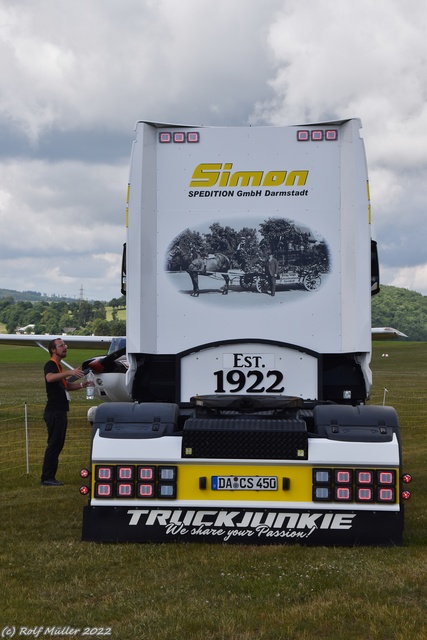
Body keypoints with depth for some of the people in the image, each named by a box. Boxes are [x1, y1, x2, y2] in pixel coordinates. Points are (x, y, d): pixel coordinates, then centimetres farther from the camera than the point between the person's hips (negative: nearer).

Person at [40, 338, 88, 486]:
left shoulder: (58, 366, 20)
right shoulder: (50, 364, -10)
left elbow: (66, 386, 27)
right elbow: (49, 378, -33)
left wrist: (82, 384, 12)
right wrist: (69, 372, -43)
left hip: (60, 412, 10)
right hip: (54, 411, -10)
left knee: (58, 444, 11)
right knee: (54, 444, -9)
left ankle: (50, 477, 15)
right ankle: (46, 478, -6)